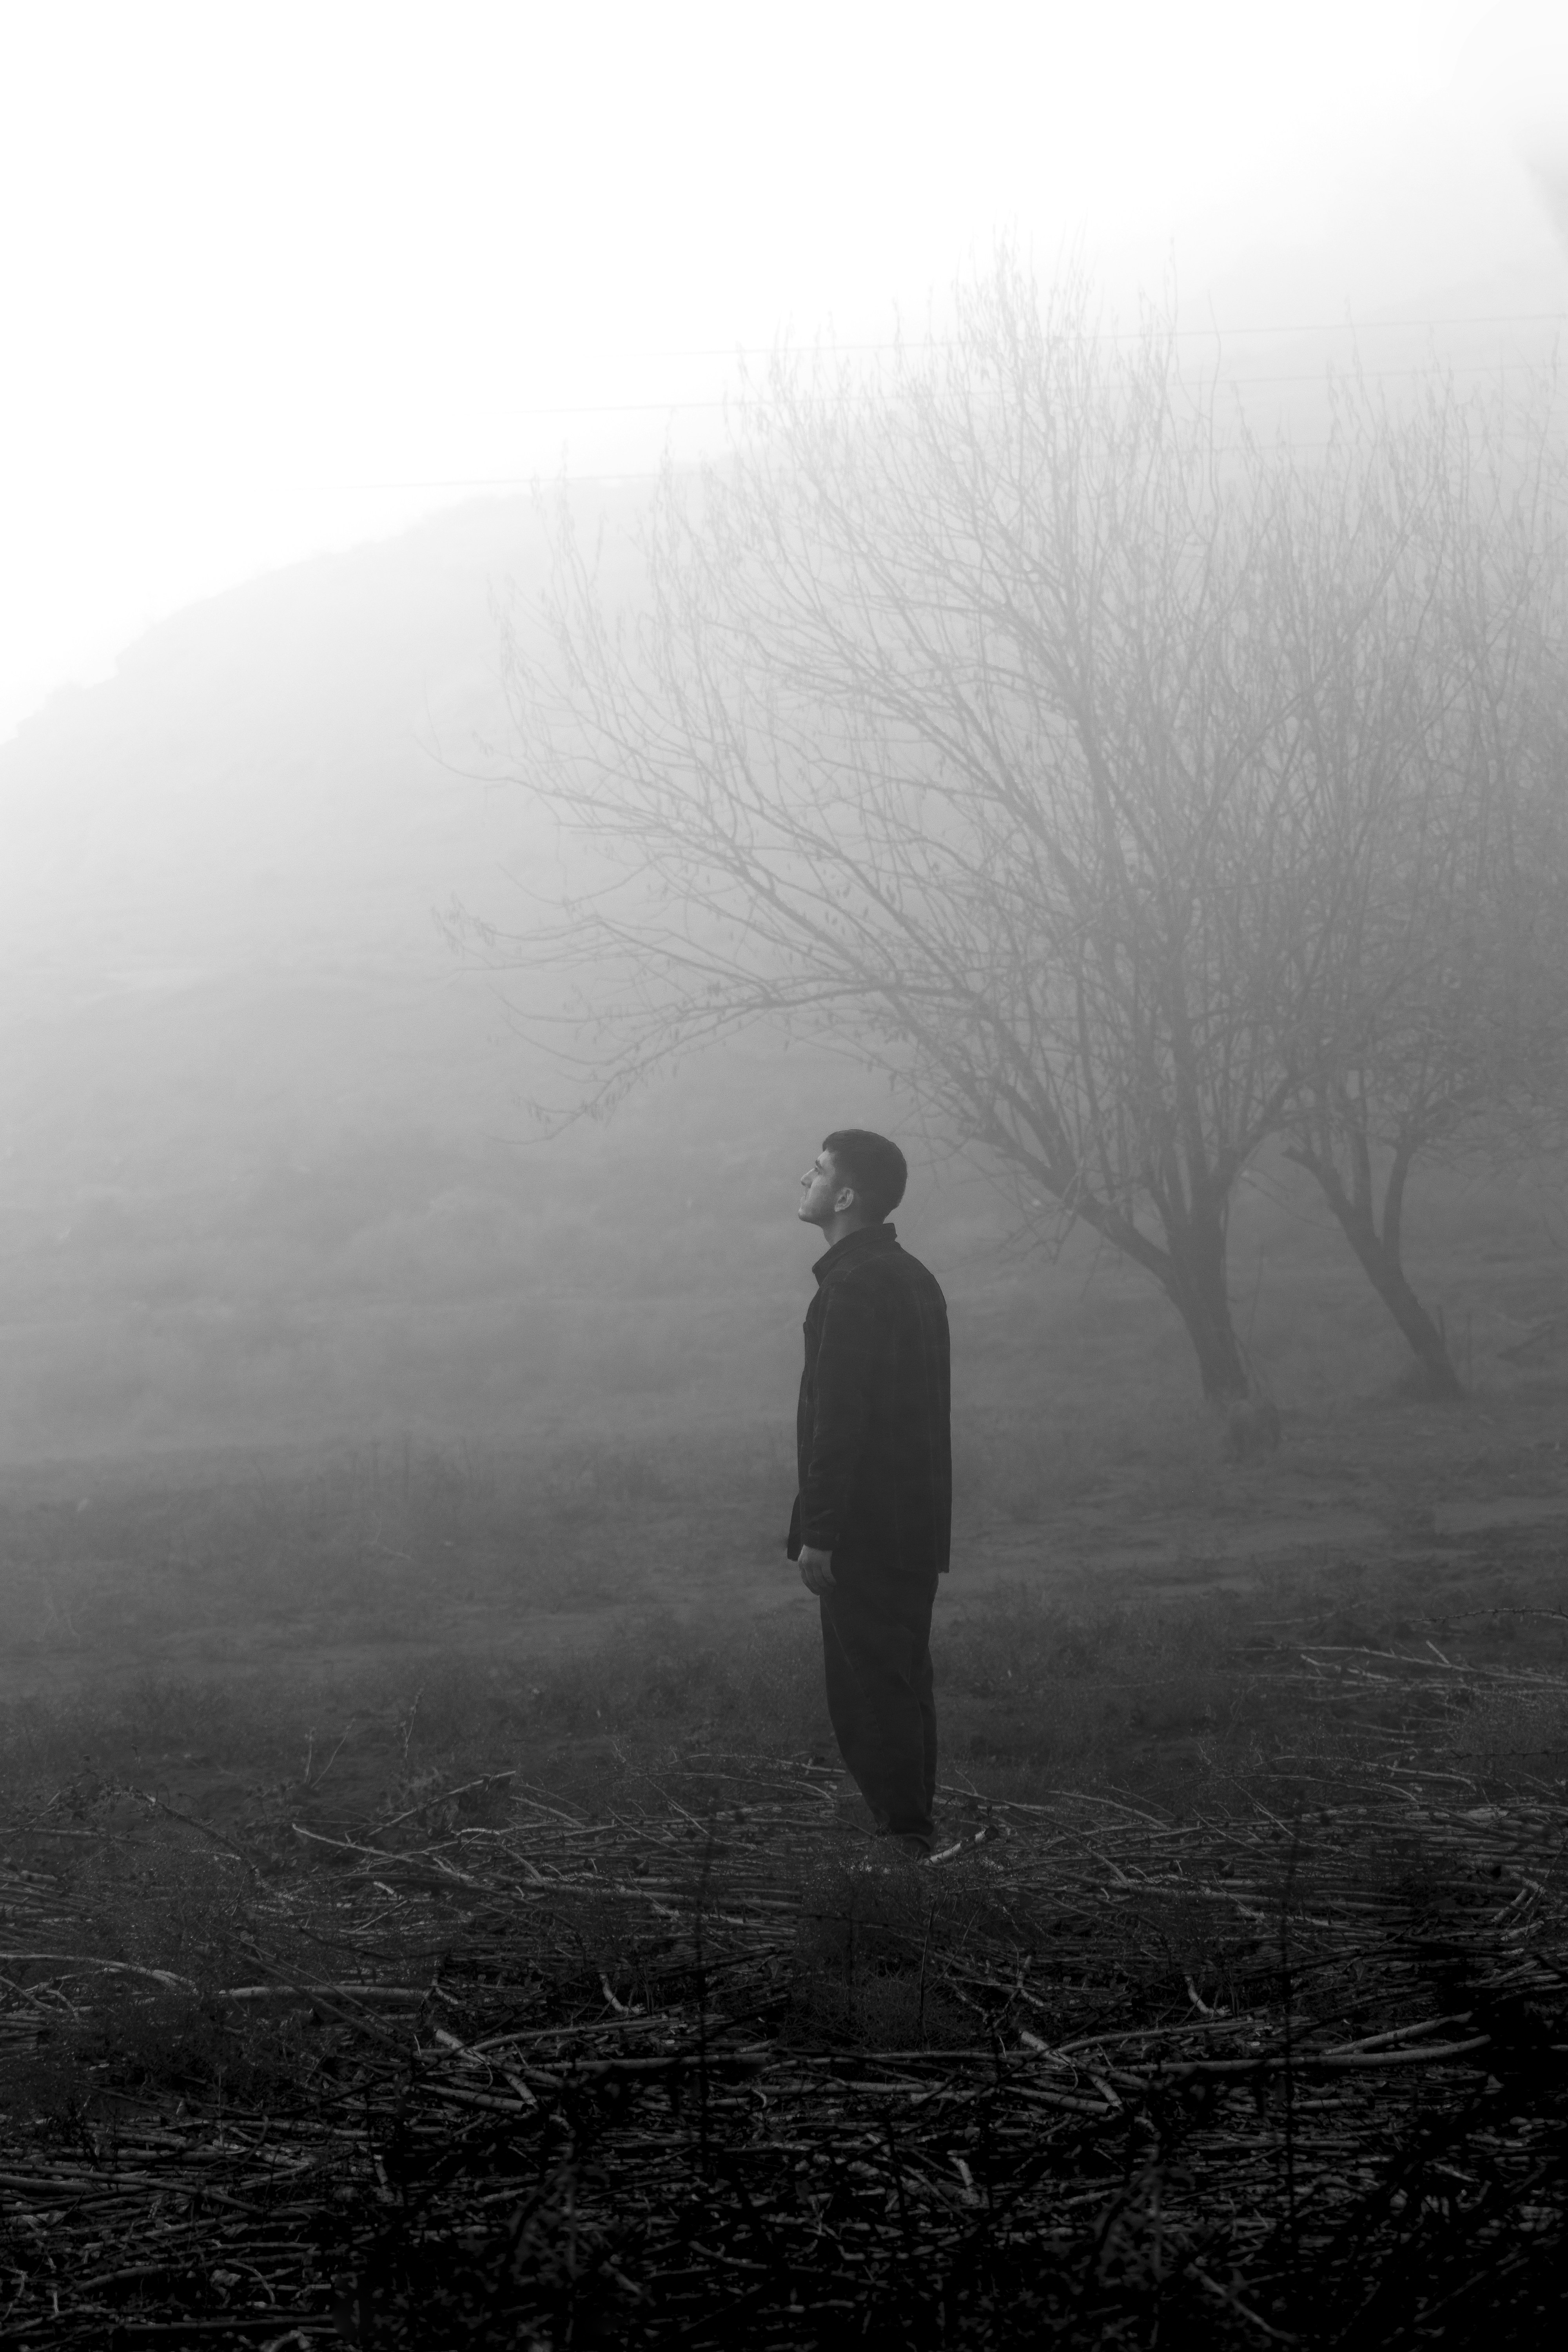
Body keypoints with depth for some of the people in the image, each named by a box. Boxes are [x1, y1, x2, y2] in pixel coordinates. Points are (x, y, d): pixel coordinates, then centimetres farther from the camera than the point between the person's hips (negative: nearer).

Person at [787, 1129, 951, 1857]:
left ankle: (897, 1836, -3)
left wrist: (818, 1535, -21)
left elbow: (840, 1417, -22)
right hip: (914, 1528, 10)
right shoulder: (911, 1277, 15)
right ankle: (914, 1832, 22)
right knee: (900, 1685, 16)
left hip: (865, 1531, -10)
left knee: (870, 1690, -5)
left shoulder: (855, 1286, -17)